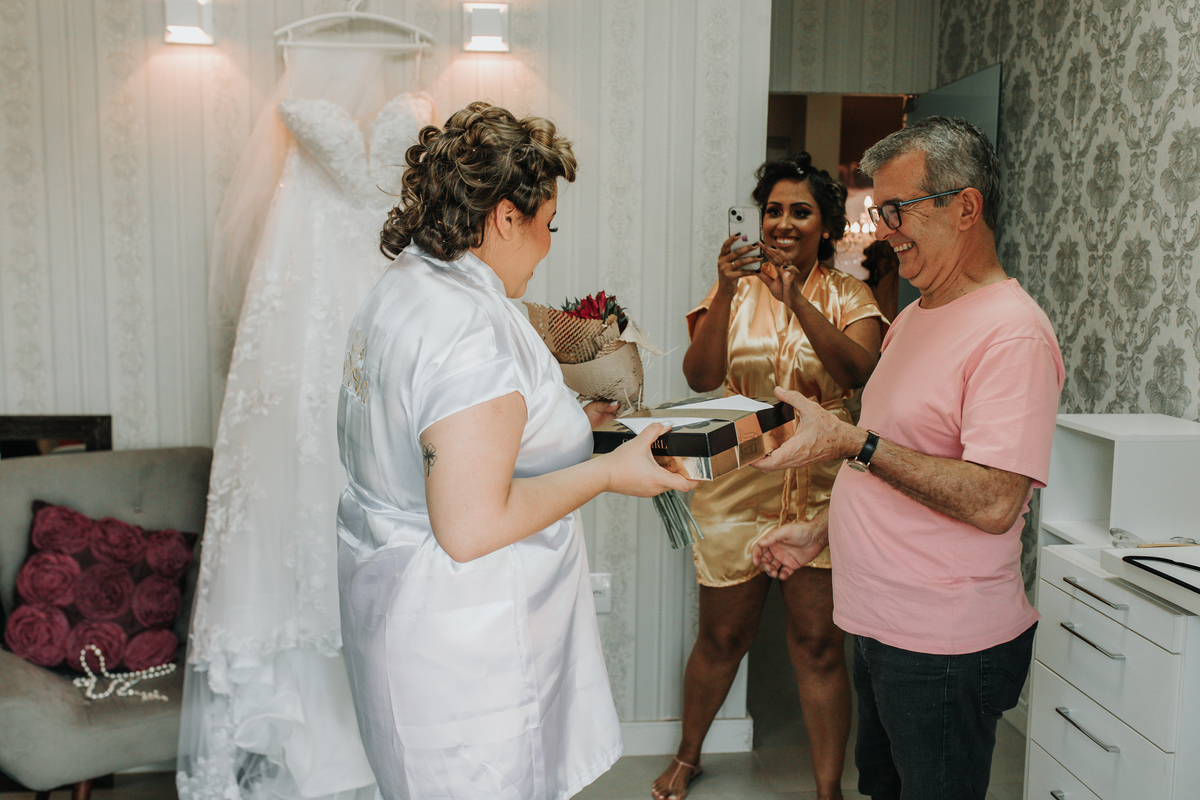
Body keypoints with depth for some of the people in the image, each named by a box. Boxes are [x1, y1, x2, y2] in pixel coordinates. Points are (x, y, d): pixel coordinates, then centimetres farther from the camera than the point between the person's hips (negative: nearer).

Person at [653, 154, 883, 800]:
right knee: (722, 637, 12)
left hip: (820, 488, 0)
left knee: (817, 642, 1)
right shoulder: (736, 291, 3)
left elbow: (860, 371, -17)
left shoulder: (847, 296, 2)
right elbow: (700, 376, -11)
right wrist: (725, 292, -23)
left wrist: (797, 301, -28)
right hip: (737, 484, 1)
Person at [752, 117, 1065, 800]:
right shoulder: (915, 319, 11)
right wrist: (821, 532, 15)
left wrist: (851, 442, -28)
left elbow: (993, 502, -28)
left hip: (947, 648, -9)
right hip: (881, 628, 9)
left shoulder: (1012, 332, -19)